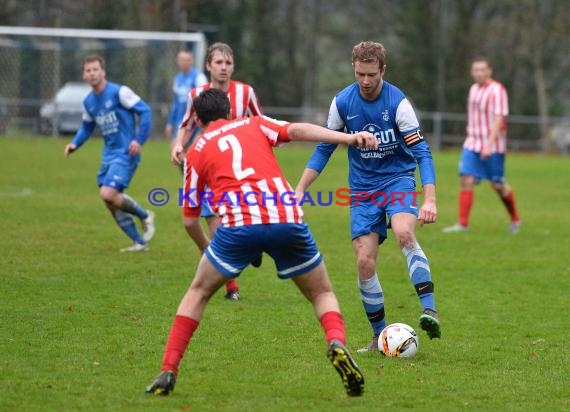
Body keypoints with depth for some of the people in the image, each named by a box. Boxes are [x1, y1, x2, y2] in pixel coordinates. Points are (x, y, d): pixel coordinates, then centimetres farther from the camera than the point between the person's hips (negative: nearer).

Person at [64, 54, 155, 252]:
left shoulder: (119, 92, -12)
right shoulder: (88, 102, 10)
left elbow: (145, 111, -12)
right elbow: (87, 127, 23)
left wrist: (139, 140, -17)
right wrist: (75, 144, 6)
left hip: (125, 153, -8)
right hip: (108, 154, 8)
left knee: (108, 194, -21)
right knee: (112, 202, 5)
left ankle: (144, 216, 3)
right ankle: (140, 242, 17)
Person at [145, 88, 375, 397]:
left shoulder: (196, 152, 23)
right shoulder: (254, 124, 25)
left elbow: (190, 219, 24)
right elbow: (297, 130, 4)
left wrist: (207, 250, 42)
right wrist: (348, 138, -6)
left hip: (239, 224, -1)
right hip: (288, 221, 1)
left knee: (198, 292, 22)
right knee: (322, 293, 19)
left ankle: (168, 372, 12)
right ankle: (337, 344, -12)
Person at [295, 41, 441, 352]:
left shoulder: (397, 102, -15)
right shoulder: (342, 102, -4)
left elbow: (422, 152, -18)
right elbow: (324, 148, 9)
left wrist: (430, 200, -29)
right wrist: (300, 189, 4)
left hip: (398, 178, -3)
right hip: (363, 188, 3)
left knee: (404, 233, -33)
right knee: (364, 262, -7)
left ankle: (429, 309, -36)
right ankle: (380, 337, 7)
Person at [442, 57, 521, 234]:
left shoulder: (497, 91, -12)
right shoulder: (474, 89, 11)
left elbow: (498, 119, -19)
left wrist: (489, 144, -27)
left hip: (492, 147, -6)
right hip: (472, 144, 6)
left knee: (497, 185, 1)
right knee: (466, 180, -7)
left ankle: (515, 220, 22)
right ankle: (462, 224, -7)